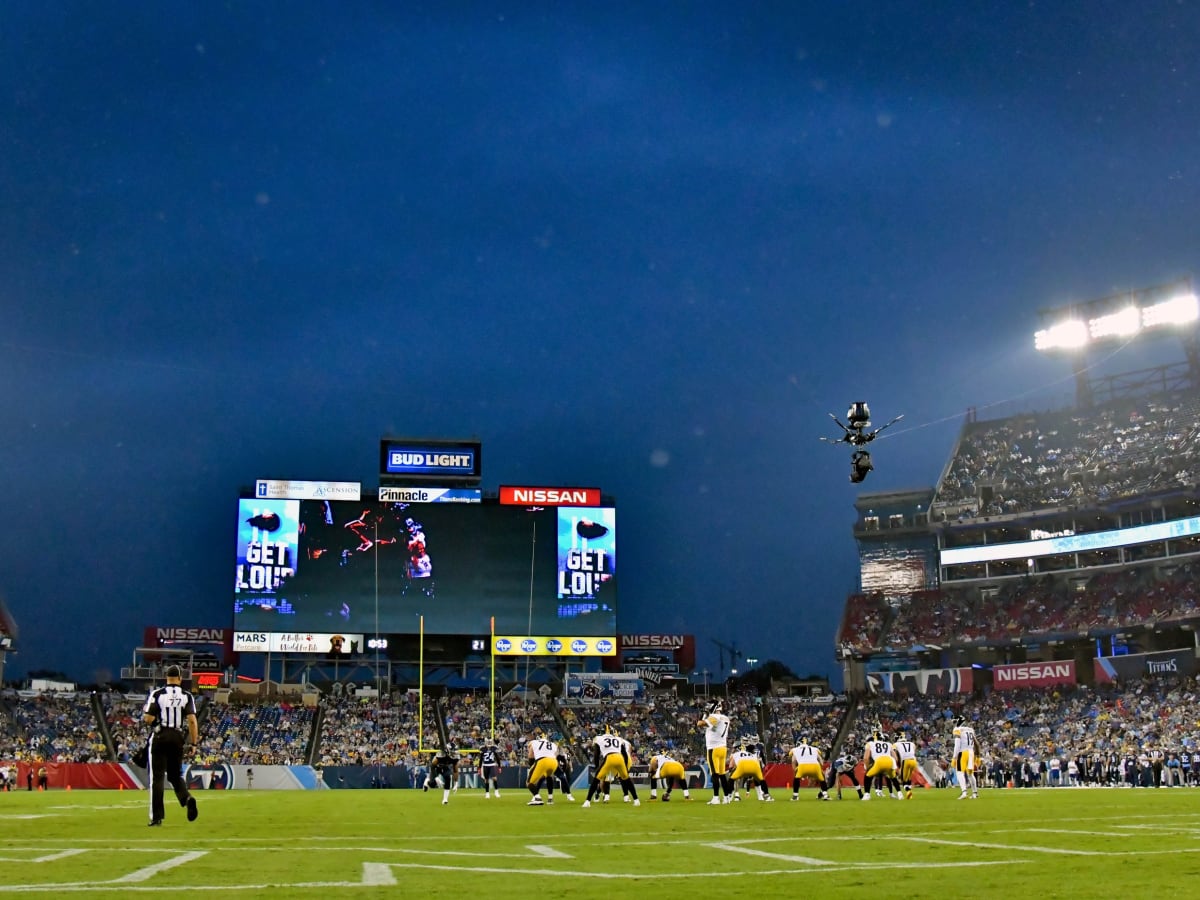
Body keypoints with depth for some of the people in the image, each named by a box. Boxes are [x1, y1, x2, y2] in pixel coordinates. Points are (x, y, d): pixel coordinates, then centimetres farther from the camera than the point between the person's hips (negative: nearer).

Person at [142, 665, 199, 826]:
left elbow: (149, 719, -10)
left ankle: (156, 817, -1)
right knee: (175, 774, 17)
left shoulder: (157, 694, -5)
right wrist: (194, 742, -2)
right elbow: (192, 720, -8)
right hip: (177, 738, 2)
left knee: (157, 776, 2)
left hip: (159, 737, -2)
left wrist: (145, 712, 13)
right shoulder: (186, 696, 0)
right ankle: (187, 798, -12)